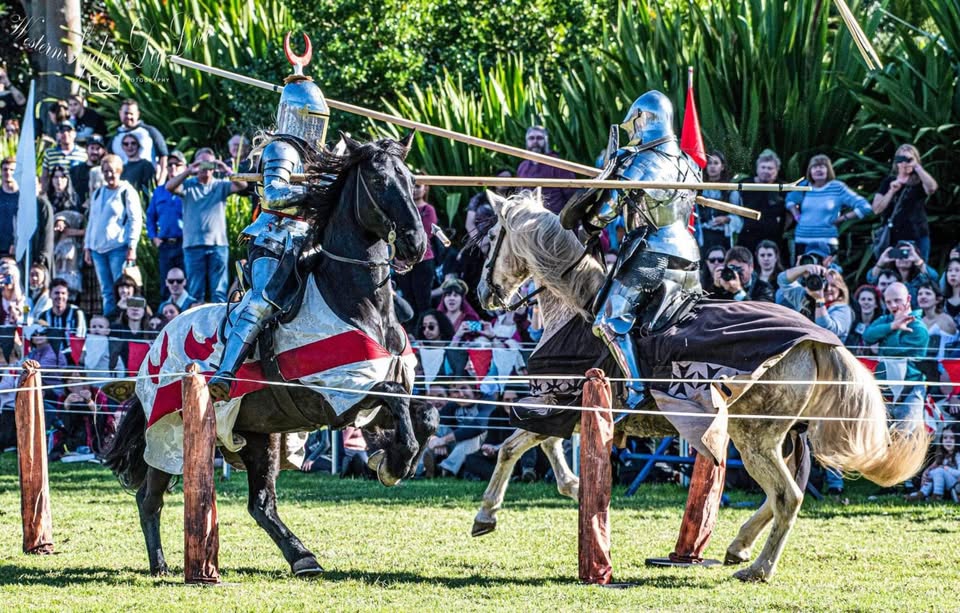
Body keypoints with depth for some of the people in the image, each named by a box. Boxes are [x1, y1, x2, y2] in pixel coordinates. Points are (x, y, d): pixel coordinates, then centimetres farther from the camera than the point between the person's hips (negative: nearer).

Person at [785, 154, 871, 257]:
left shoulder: (837, 188, -4)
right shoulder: (804, 187, 8)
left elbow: (864, 207, -7)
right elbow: (790, 199, 30)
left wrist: (841, 218, -7)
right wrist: (796, 216, 12)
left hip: (826, 243, -4)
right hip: (802, 241, 4)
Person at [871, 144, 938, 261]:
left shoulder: (919, 182, 2)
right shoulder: (888, 182, 10)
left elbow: (932, 188, -22)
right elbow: (877, 209, 3)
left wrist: (917, 166, -22)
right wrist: (892, 191, -9)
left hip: (917, 238, -2)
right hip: (892, 238, 2)